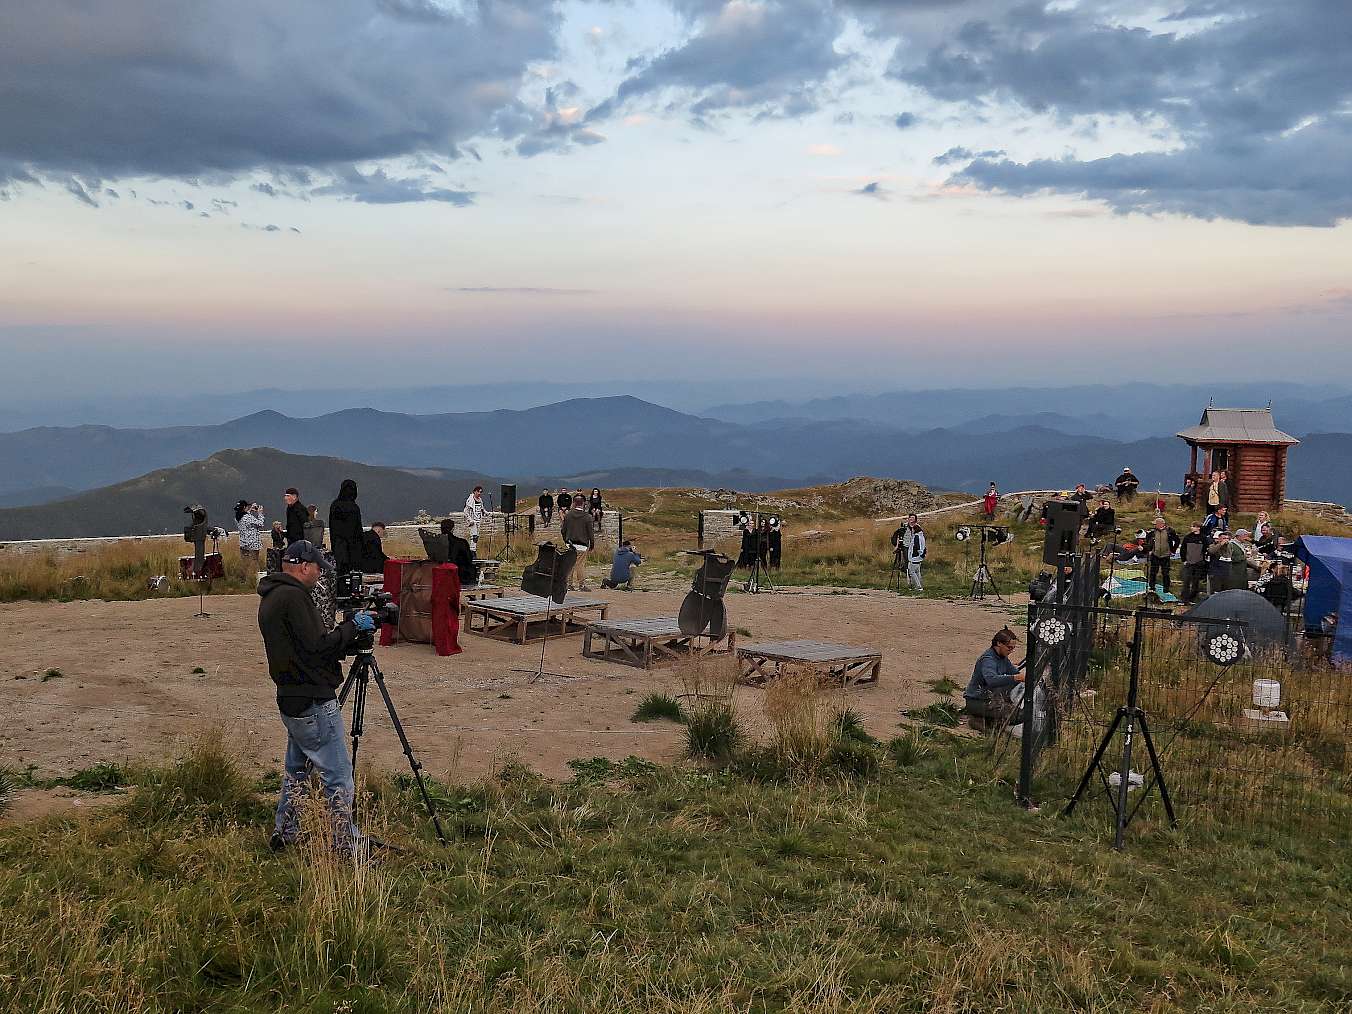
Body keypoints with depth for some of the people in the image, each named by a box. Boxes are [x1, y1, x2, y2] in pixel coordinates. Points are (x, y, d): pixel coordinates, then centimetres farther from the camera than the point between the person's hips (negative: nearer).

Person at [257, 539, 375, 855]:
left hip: (291, 701, 10)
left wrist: (348, 633, 12)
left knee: (297, 769, 22)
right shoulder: (293, 597, -18)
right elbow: (317, 647, -22)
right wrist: (352, 627, -9)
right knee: (338, 774, -5)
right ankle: (347, 847, -2)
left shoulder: (270, 598, 13)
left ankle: (283, 834, 31)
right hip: (314, 704, -10)